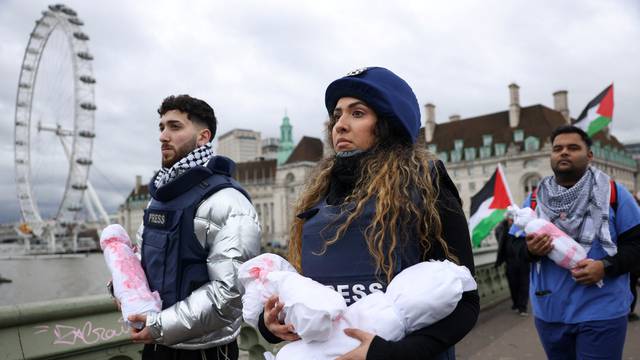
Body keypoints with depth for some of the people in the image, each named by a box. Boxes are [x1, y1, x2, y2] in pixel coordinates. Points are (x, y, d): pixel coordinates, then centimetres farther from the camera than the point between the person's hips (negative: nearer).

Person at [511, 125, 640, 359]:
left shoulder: (613, 193, -1)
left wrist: (605, 267, -19)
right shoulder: (534, 199, 6)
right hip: (548, 313, 3)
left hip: (601, 313, -3)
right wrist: (530, 250, -16)